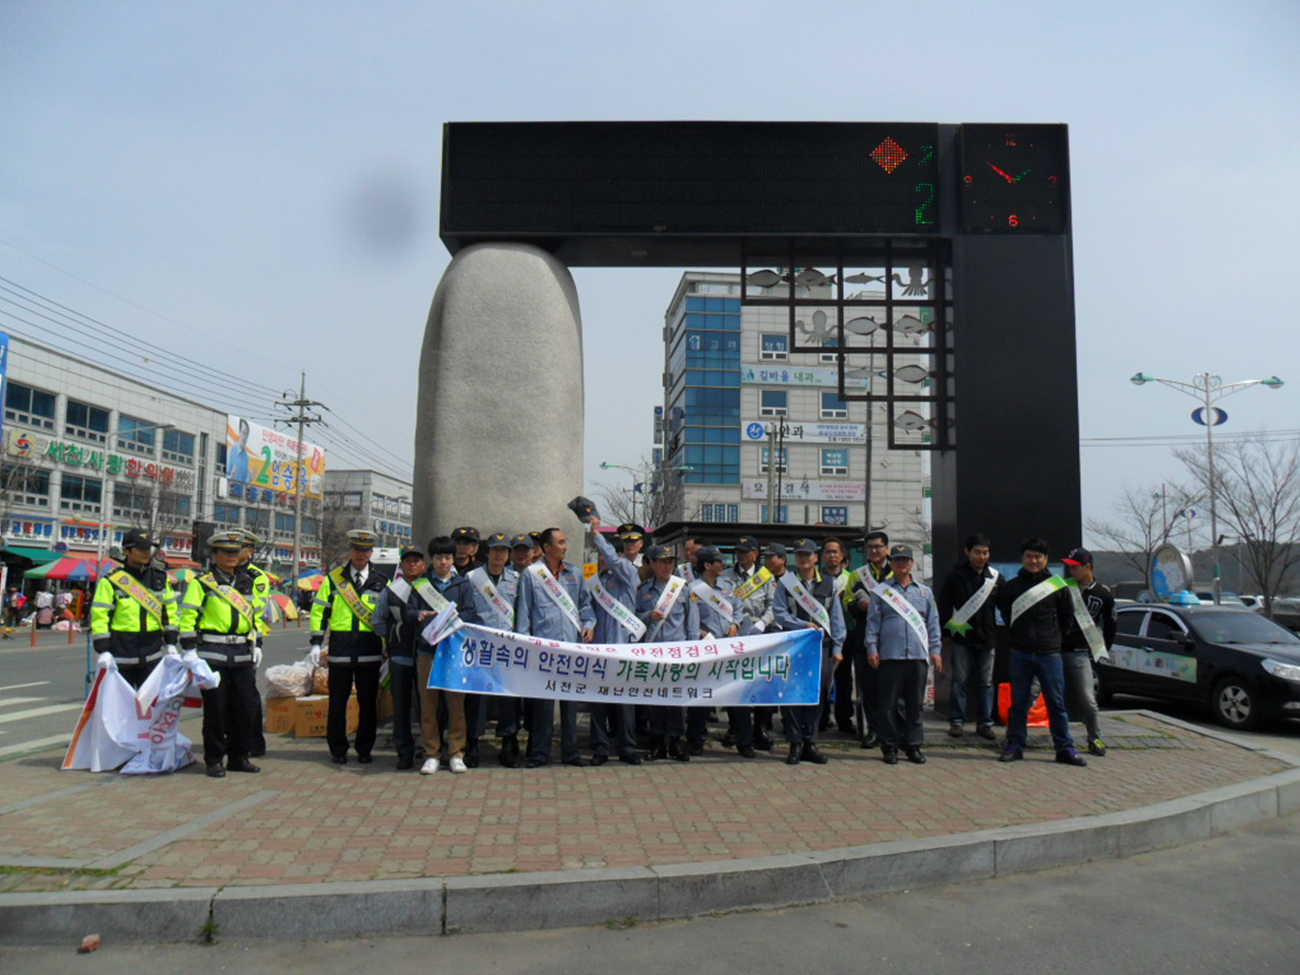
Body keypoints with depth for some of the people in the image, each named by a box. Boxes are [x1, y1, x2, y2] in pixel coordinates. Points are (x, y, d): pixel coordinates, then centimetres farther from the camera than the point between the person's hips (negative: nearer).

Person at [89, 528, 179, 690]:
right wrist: (103, 651, -13)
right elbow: (99, 617, -7)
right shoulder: (111, 581, -4)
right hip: (121, 656, -3)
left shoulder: (161, 579, 9)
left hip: (152, 657, 3)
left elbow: (170, 611, 14)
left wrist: (171, 643, 7)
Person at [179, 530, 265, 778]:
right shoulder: (202, 582, -1)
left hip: (242, 655, 5)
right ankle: (214, 760, 11)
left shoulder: (248, 582, 15)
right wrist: (189, 649, -11)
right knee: (215, 708, 0)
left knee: (245, 708, 7)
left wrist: (257, 646, 18)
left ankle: (239, 757, 19)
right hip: (213, 654, -5)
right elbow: (188, 616, -5)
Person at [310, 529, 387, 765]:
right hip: (340, 649, 0)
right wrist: (316, 643, 0)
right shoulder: (333, 578, 8)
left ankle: (364, 749, 16)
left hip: (370, 650, 0)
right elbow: (319, 610, 8)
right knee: (337, 701, 4)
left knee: (368, 702, 4)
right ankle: (337, 750, 17)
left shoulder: (382, 582, 9)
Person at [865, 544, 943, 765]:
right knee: (889, 703, 0)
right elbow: (873, 622, 5)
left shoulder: (924, 592, 16)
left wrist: (935, 650, 9)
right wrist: (872, 649, -3)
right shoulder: (881, 591, 8)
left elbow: (933, 623, 16)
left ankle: (913, 745, 16)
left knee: (915, 703, 7)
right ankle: (889, 746, 10)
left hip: (918, 656, 2)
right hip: (890, 655, -2)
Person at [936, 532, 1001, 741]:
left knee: (986, 682, 8)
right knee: (960, 681, 2)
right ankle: (957, 721, 10)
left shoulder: (995, 577, 6)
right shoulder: (956, 576, -2)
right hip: (961, 637, -3)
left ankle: (985, 722, 16)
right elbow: (943, 605, 0)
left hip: (987, 637, 3)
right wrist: (948, 630, -6)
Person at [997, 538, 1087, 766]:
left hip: (1049, 653, -1)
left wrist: (1054, 636, 10)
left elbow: (1067, 616, 13)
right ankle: (1014, 745, 13)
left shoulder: (1057, 585, 3)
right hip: (1020, 653, 1)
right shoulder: (1011, 586, 5)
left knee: (1057, 702, 3)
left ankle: (1065, 748, 10)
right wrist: (1016, 636, 11)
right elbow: (1004, 612, 17)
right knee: (1018, 702, 6)